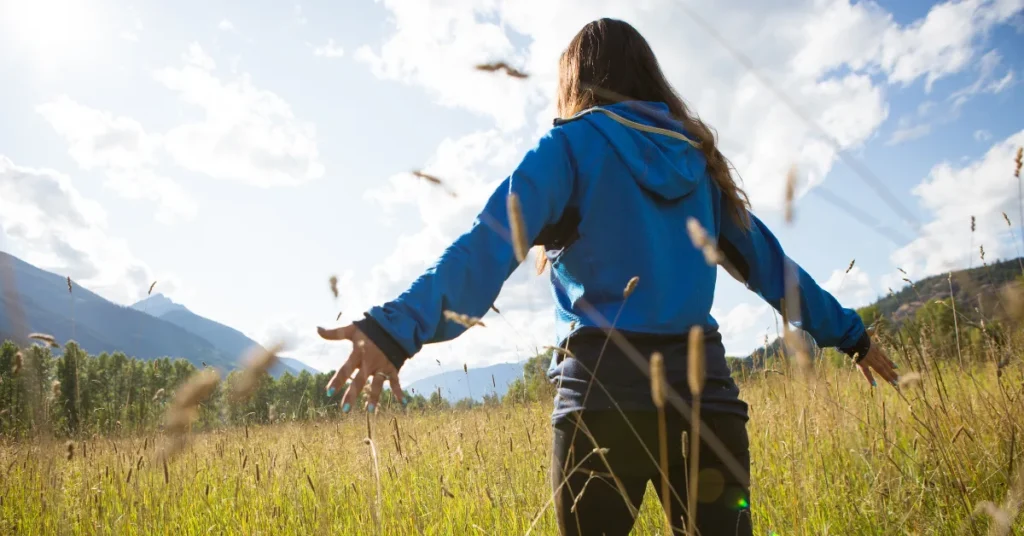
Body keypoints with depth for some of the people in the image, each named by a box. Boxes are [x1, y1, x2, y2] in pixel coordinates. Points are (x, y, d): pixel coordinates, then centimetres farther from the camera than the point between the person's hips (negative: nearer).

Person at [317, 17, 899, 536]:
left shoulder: (572, 145, 0)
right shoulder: (696, 156, 16)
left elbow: (492, 244, -16)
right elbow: (767, 259, 20)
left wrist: (399, 327, -25)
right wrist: (850, 332, 30)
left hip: (605, 391, -4)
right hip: (703, 389, 4)